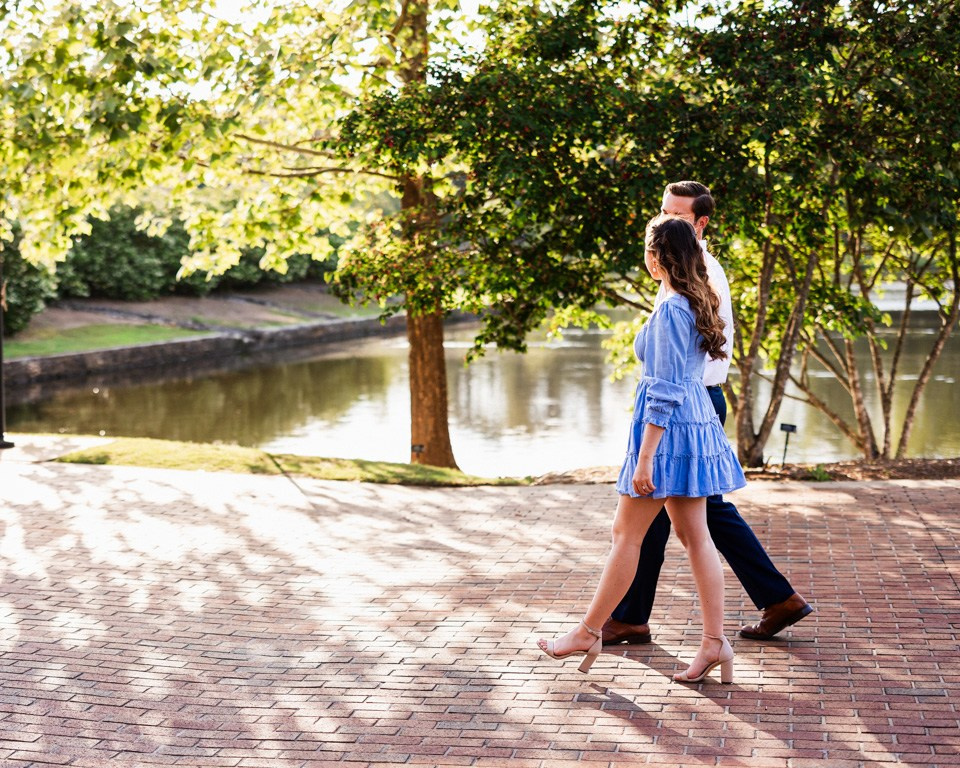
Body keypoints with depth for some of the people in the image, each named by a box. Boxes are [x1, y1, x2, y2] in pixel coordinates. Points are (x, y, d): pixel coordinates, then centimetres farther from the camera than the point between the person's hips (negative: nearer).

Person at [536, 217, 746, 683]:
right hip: (697, 422, 9)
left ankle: (588, 633, 13)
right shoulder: (697, 303, 10)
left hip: (669, 428, -9)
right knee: (694, 535, 8)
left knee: (626, 534, 1)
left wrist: (644, 458, -19)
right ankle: (715, 642, 6)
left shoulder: (669, 310, -18)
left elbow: (664, 393, -20)